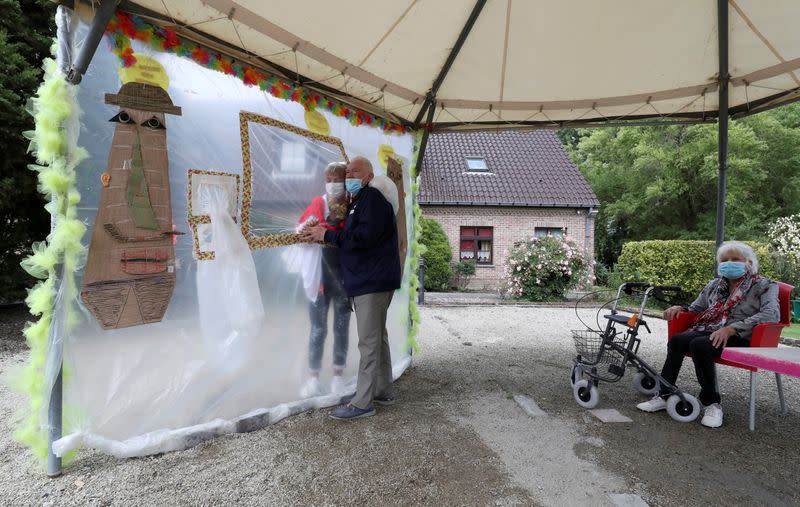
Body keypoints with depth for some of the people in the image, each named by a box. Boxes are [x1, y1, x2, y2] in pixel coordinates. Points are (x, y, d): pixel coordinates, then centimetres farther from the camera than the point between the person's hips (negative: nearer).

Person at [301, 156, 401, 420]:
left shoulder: (372, 197, -11)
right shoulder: (358, 201, 22)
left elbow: (365, 236, -22)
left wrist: (327, 235, -15)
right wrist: (323, 233, 7)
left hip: (373, 282, -11)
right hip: (367, 281, 11)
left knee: (369, 342, -6)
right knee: (378, 338, 16)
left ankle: (362, 403, 1)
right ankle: (384, 391, 27)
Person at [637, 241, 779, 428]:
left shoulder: (764, 286, 6)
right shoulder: (714, 285, 23)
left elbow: (772, 315, -13)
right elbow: (695, 309, 31)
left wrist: (731, 328, -24)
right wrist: (680, 308, 5)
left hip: (741, 338, -5)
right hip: (709, 331, 5)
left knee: (699, 345, -35)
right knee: (677, 340, -27)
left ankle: (712, 403, -21)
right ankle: (664, 395, -23)